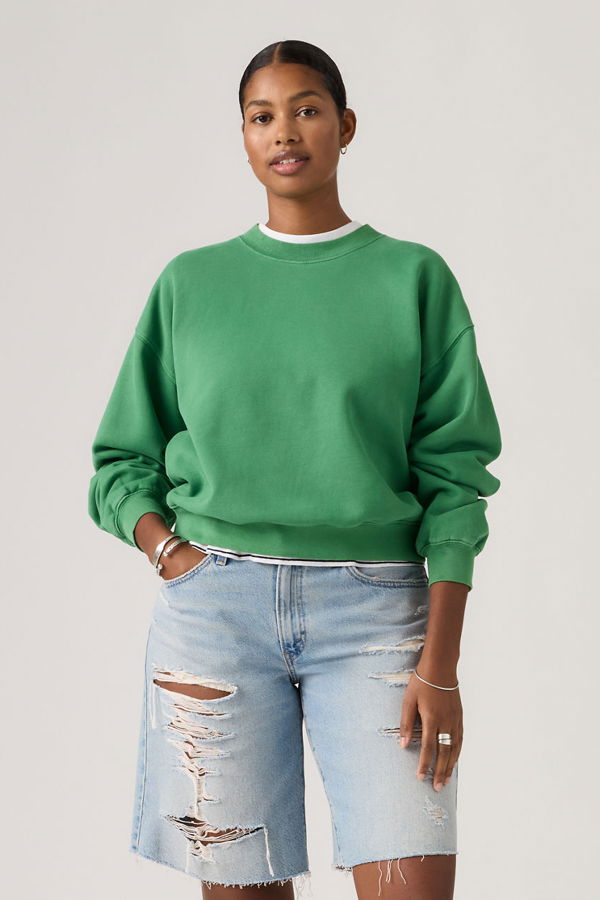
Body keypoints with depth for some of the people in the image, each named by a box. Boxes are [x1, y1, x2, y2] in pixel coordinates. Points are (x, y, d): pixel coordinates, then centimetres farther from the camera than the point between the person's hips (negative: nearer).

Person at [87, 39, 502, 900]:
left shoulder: (414, 276, 7)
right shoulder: (190, 281, 11)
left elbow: (454, 474, 2)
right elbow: (121, 459, 14)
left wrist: (441, 665, -5)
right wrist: (174, 556, -5)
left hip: (373, 608, -1)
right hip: (216, 602, 1)